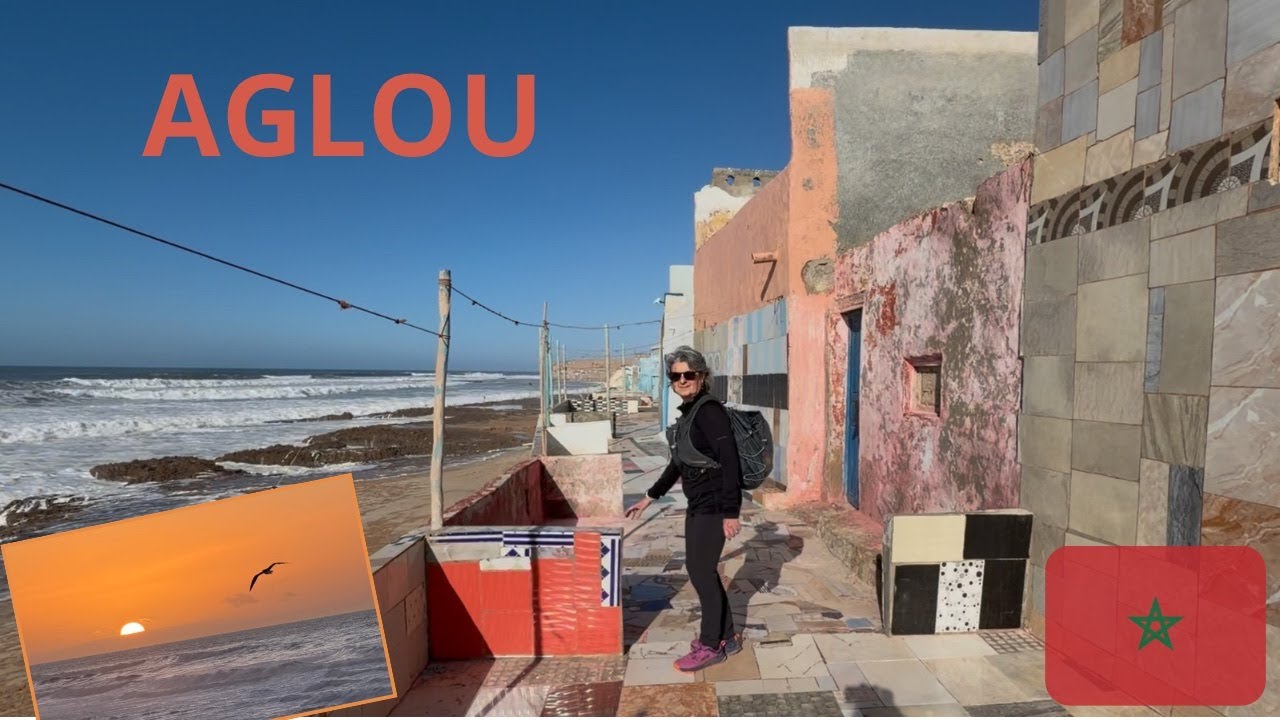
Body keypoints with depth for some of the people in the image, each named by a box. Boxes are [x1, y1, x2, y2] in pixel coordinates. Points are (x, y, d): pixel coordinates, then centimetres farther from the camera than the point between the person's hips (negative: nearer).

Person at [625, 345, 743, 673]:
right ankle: (726, 636, 30)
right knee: (698, 569, 15)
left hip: (713, 506, -9)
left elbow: (729, 461, -21)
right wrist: (649, 497, 24)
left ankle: (711, 645, 18)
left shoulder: (709, 410, -17)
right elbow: (678, 463, 20)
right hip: (697, 505, 9)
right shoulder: (687, 412, 11)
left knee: (701, 571, 1)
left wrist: (731, 512, -23)